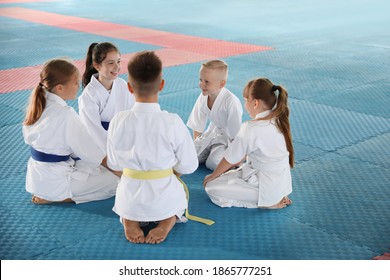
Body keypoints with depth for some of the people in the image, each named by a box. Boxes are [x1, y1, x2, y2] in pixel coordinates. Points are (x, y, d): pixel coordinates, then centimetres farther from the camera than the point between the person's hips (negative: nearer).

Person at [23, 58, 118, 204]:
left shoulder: (38, 104, 1)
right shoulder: (65, 114, -25)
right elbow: (87, 148, -17)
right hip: (53, 180, -9)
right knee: (114, 181, -3)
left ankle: (47, 193, 13)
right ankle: (53, 197, -4)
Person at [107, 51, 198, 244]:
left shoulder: (118, 121, -14)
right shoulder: (173, 123, -20)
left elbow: (113, 164, -1)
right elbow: (189, 166, -9)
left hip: (130, 197, 2)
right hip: (164, 198, -2)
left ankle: (129, 221, 4)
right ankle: (168, 222, 2)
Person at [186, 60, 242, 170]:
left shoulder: (231, 102, -30)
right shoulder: (203, 97, -10)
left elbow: (235, 134, -22)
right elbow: (197, 126, 3)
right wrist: (195, 144, 1)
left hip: (228, 138, -6)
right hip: (212, 132, 6)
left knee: (213, 163, -26)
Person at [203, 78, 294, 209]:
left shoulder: (251, 129, -23)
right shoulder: (278, 121, 0)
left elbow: (230, 159, -10)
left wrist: (212, 176, 5)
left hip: (266, 187, -9)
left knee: (212, 188, -7)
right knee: (229, 175, 23)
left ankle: (267, 202, -5)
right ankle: (275, 198, 11)